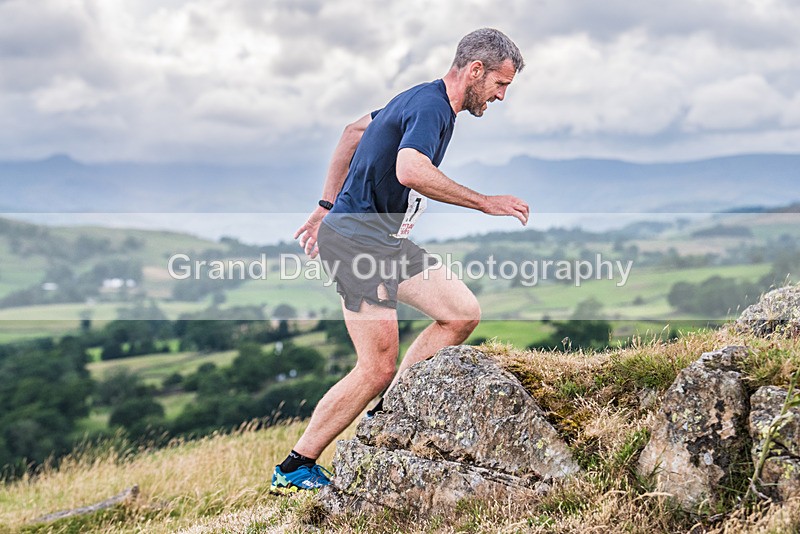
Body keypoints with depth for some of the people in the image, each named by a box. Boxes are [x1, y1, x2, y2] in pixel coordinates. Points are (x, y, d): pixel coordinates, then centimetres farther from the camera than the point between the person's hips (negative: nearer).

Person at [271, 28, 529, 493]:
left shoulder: (425, 99, 17)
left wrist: (327, 205, 25)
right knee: (378, 368, -11)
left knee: (464, 313, 3)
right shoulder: (432, 106, -15)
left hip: (386, 240, 10)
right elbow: (410, 170, -34)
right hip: (356, 237, -10)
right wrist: (486, 203, -27)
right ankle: (294, 469, 0)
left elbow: (355, 131, 26)